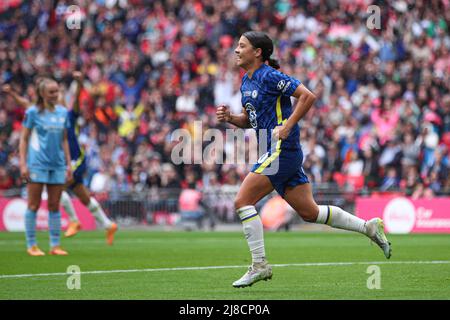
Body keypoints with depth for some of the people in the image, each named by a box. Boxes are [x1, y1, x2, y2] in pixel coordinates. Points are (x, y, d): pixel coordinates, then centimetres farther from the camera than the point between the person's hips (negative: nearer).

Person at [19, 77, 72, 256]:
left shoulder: (63, 112, 9)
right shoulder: (33, 112, -4)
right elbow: (24, 139, -2)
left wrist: (68, 164, 10)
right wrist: (23, 164, -9)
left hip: (57, 165, 4)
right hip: (37, 165, -4)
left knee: (54, 206, 5)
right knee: (34, 205, -2)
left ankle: (55, 245, 8)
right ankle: (31, 245, 3)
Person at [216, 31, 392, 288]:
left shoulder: (269, 76, -12)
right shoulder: (246, 82, 15)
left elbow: (308, 96, -18)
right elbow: (248, 120, 25)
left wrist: (287, 126, -20)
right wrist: (229, 117, 5)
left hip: (282, 151, -10)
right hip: (278, 153, 10)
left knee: (243, 201, -12)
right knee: (309, 212, 11)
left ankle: (259, 265, -8)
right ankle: (369, 227, 18)